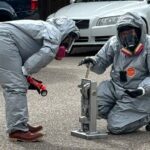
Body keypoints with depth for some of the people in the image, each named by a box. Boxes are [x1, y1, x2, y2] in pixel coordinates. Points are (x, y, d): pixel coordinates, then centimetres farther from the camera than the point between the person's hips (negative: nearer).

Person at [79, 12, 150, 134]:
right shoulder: (114, 43, -3)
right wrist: (93, 62, -18)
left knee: (115, 127, -10)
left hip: (136, 95, -5)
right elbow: (101, 64, 5)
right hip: (115, 86, 5)